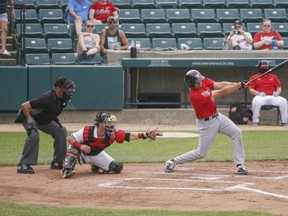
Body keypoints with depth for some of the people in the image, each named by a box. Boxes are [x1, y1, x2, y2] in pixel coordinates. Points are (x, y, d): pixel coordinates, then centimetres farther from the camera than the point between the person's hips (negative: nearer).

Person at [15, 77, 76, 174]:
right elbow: (25, 105, -35)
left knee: (61, 131, -1)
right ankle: (23, 165, -28)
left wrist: (55, 120, 4)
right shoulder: (48, 99, -36)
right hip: (30, 116, -9)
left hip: (45, 121, 9)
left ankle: (57, 162, 7)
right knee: (34, 134, -33)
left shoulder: (64, 99, -9)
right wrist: (29, 122, -36)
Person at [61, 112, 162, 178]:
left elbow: (129, 136, -28)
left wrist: (145, 135, -39)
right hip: (82, 152, -5)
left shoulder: (112, 134, -25)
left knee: (116, 168, -2)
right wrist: (80, 146, -44)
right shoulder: (87, 131, -35)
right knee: (74, 148, -39)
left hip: (96, 155, 5)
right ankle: (67, 169, -38)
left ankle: (96, 167, 23)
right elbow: (69, 138, -28)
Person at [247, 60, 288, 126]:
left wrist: (277, 93, -9)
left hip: (273, 97, 2)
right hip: (260, 97, -2)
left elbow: (279, 88, 16)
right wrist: (258, 93, -15)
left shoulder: (274, 77, 21)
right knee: (256, 101, -40)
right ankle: (255, 121, -30)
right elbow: (250, 89, 4)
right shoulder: (254, 77, 13)